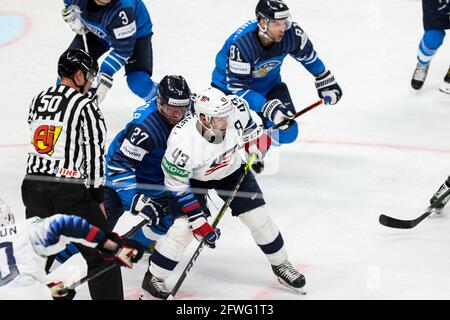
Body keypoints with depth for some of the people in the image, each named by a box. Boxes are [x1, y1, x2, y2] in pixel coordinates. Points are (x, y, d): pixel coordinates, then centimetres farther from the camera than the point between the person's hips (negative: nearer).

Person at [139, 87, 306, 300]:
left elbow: (251, 124, -3)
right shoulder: (182, 141, -39)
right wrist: (199, 222, -27)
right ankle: (153, 279, -1)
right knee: (183, 227, -18)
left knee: (259, 217, 2)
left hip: (231, 170, 4)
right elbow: (177, 187, -27)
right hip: (192, 178, -4)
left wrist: (256, 150, -10)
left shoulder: (235, 110, -31)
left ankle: (280, 265, 26)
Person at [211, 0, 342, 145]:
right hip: (230, 86, -4)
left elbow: (307, 55, -1)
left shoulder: (291, 33, -23)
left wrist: (326, 82, 5)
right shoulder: (241, 45, -37)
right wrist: (268, 107, -40)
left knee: (287, 132, -9)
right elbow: (238, 86, -33)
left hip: (269, 83, 5)